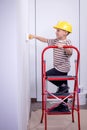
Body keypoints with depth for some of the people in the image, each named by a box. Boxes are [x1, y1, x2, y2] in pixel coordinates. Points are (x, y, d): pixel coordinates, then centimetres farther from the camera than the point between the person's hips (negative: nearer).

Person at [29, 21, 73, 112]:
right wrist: (35, 36, 8)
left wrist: (63, 47, -42)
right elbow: (45, 40, 14)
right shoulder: (55, 41, 11)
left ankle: (62, 86, -1)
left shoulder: (67, 42, -13)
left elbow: (70, 52, -29)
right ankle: (63, 106, 22)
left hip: (62, 68, -8)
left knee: (46, 75, -7)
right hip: (60, 68, 8)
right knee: (64, 89, 13)